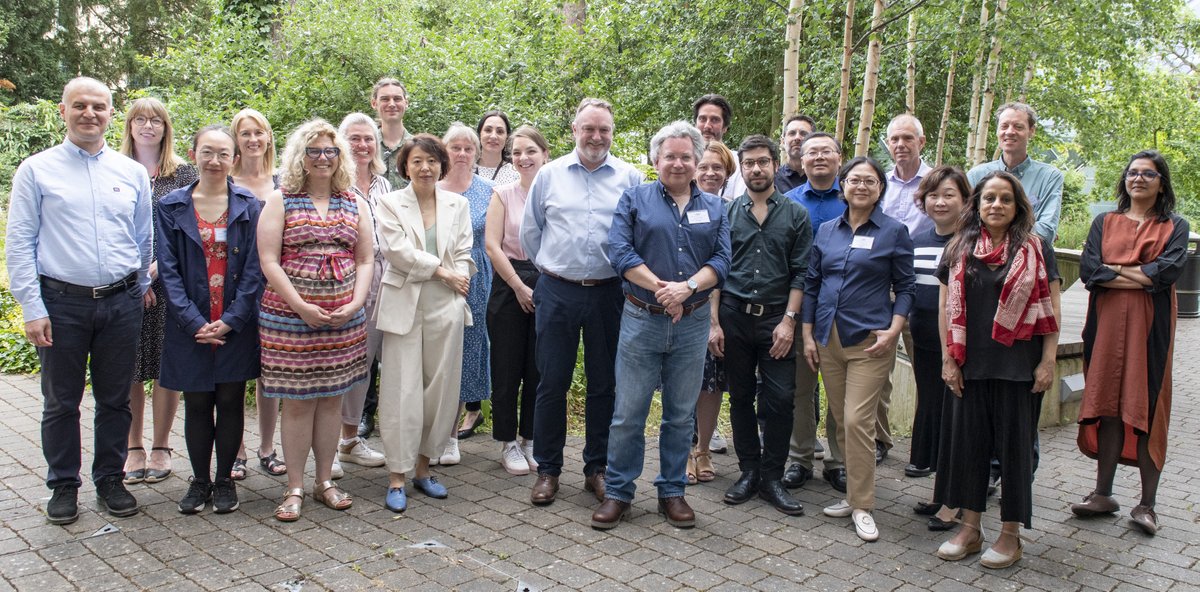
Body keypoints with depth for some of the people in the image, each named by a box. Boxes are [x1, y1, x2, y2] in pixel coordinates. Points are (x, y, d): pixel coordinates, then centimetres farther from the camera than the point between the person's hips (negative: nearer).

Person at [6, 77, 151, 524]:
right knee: (61, 402, 8)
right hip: (63, 303, -2)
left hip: (122, 303, 2)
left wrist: (142, 285, 13)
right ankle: (63, 486, 23)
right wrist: (32, 309, -8)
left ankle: (110, 480, 25)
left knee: (115, 400, 11)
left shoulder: (133, 173, 7)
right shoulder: (36, 170, 0)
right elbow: (19, 244, -2)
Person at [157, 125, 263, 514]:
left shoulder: (249, 206, 1)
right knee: (197, 405, 8)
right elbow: (168, 269, -1)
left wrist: (230, 320, -12)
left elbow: (254, 269, -3)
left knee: (231, 402, 7)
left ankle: (224, 480, 21)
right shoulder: (172, 207, 3)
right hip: (190, 327, 1)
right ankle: (199, 480, 23)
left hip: (237, 327, 0)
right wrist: (194, 322, -12)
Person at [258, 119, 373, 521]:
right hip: (290, 318, -3)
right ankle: (294, 488, 12)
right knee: (297, 401, 1)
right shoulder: (281, 201, 1)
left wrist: (355, 303, -6)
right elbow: (268, 262, -6)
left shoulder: (354, 204, 10)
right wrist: (302, 307, -14)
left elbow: (366, 260, 9)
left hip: (343, 319, 3)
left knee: (331, 398, 9)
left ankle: (325, 481, 21)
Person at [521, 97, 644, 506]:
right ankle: (547, 470, 16)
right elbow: (530, 231, 14)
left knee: (604, 384, 8)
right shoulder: (550, 174, 6)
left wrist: (627, 273, 5)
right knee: (552, 382, 3)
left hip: (608, 293, 0)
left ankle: (596, 468, 22)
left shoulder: (630, 177, 3)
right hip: (557, 292, 0)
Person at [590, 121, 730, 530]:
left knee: (681, 415, 11)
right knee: (628, 413, 1)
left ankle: (672, 492, 24)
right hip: (641, 320, -2)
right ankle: (618, 492, 15)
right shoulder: (634, 200, 5)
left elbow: (721, 260, 1)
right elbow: (620, 252, -7)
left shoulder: (714, 208, 12)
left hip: (693, 324, 3)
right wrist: (661, 289, -16)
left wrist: (687, 287, -16)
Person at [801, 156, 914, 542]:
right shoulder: (826, 231, 10)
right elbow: (811, 284, 12)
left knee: (857, 420, -10)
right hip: (828, 338, 4)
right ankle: (854, 492, 23)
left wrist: (893, 330, -12)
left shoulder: (894, 232, 0)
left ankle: (862, 506, 1)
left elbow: (904, 288, 1)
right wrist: (808, 334, 6)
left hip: (870, 340, -4)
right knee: (841, 421, 9)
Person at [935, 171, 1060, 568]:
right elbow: (946, 308, 7)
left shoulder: (1037, 250, 1)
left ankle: (1010, 534, 17)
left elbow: (1050, 310, -1)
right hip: (970, 366, 3)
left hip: (1018, 367, -2)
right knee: (967, 441, 8)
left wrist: (1048, 361, -6)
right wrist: (948, 359, 2)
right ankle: (970, 528, 21)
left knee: (1015, 445, 5)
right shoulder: (958, 250, 6)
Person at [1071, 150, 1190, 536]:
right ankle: (1103, 493, 10)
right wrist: (1142, 276, -9)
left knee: (1147, 410, -3)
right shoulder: (1104, 223, 13)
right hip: (1107, 324, 2)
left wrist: (1114, 270, -7)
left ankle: (1147, 504, 2)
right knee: (1108, 406, 3)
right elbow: (1087, 269, -3)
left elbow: (1169, 270, -10)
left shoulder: (1175, 227, 9)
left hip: (1151, 328, -1)